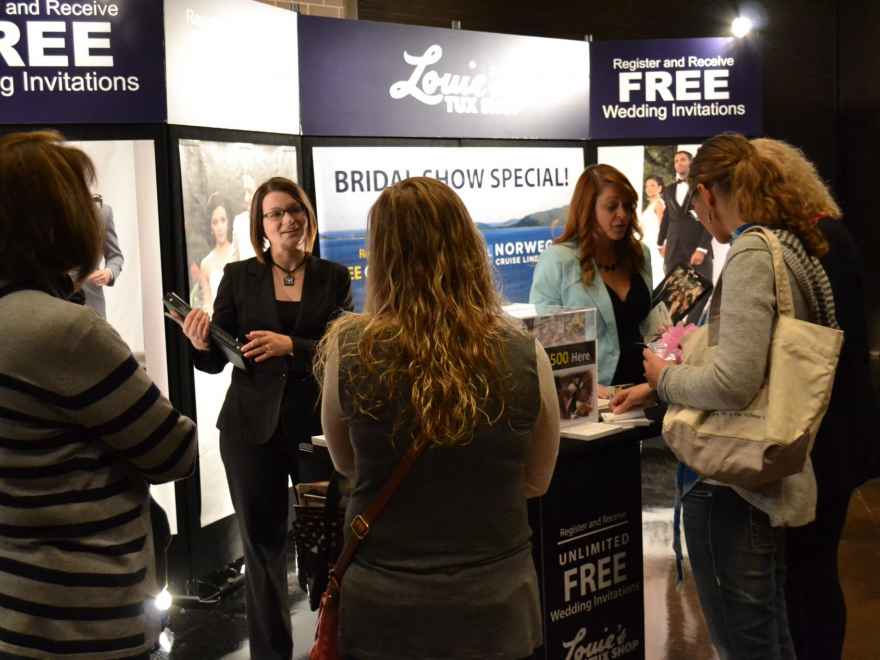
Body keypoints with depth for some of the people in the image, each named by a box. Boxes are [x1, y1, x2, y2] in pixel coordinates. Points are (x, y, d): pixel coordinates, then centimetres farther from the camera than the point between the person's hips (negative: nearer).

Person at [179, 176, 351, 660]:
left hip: (318, 424, -1)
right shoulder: (239, 277, 4)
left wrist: (291, 345, -22)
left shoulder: (333, 277, 3)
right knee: (262, 543, 9)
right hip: (253, 428, 1)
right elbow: (216, 360, 3)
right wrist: (200, 342, -19)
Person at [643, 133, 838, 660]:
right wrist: (659, 389, 20)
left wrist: (666, 376, -8)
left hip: (732, 483, -10)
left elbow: (734, 384, -26)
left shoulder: (752, 255, -18)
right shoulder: (794, 248, 11)